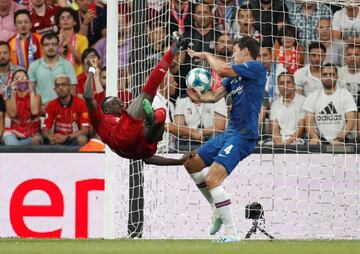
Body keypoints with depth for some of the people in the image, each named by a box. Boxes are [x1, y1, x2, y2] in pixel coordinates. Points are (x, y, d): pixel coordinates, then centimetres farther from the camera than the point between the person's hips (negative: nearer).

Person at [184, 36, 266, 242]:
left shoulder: (256, 68, -10)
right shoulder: (235, 75, 17)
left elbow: (222, 70, -19)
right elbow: (215, 96, 15)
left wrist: (206, 55, -2)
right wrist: (199, 97, -7)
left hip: (243, 136, -10)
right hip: (230, 133, 10)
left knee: (212, 180, -21)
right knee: (191, 164, 20)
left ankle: (232, 234, -18)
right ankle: (219, 212, 25)